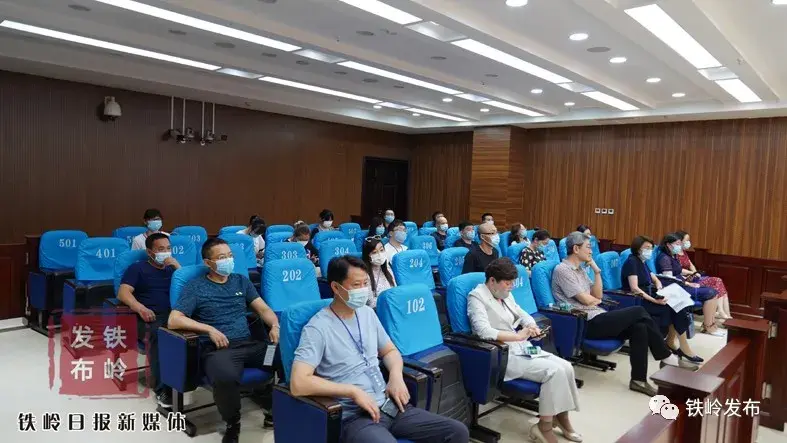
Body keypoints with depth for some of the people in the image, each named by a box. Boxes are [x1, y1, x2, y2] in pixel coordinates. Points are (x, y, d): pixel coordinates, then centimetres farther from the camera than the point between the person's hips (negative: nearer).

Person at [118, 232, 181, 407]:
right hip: (148, 318, -2)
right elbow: (123, 292, 2)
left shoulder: (172, 269, 28)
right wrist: (140, 307, -18)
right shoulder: (138, 268, 18)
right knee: (156, 333, -39)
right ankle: (163, 388, -36)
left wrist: (177, 266, 4)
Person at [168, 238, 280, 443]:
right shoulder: (195, 287, 6)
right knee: (225, 378, -39)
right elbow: (174, 320, -3)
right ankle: (233, 424, -7)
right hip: (218, 348, -4)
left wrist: (275, 326, -6)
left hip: (249, 344, 4)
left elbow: (263, 309, 16)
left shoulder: (241, 281, 19)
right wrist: (210, 329, -13)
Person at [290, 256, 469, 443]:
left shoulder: (367, 313, 10)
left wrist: (396, 375, 0)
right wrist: (353, 391, -20)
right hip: (354, 416, -7)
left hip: (389, 405, 7)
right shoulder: (318, 328, -12)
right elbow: (298, 384, -21)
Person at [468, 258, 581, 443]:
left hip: (522, 349, 8)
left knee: (566, 367, -8)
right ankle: (544, 426, -8)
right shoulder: (477, 297, -13)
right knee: (554, 371, -21)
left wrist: (531, 326, -3)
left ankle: (561, 417, 9)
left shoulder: (505, 295, 12)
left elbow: (523, 315, 21)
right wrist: (518, 336, -24)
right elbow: (484, 332, -26)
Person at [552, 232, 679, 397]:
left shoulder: (580, 269, 18)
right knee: (638, 311, -12)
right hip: (586, 324, -9)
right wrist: (595, 299, 8)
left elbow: (598, 296, 13)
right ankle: (665, 356, 5)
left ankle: (638, 379, -6)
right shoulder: (563, 270, -12)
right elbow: (587, 300, -14)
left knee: (639, 327, -12)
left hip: (597, 318, 9)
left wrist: (597, 270, 5)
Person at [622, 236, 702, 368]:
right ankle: (684, 349, -7)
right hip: (638, 301, -9)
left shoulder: (642, 262, 16)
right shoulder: (632, 261, -12)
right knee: (675, 309, -17)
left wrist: (660, 290, -2)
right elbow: (634, 288, -22)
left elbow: (656, 280, 21)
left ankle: (671, 343, -5)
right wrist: (654, 300, -27)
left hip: (647, 298, 9)